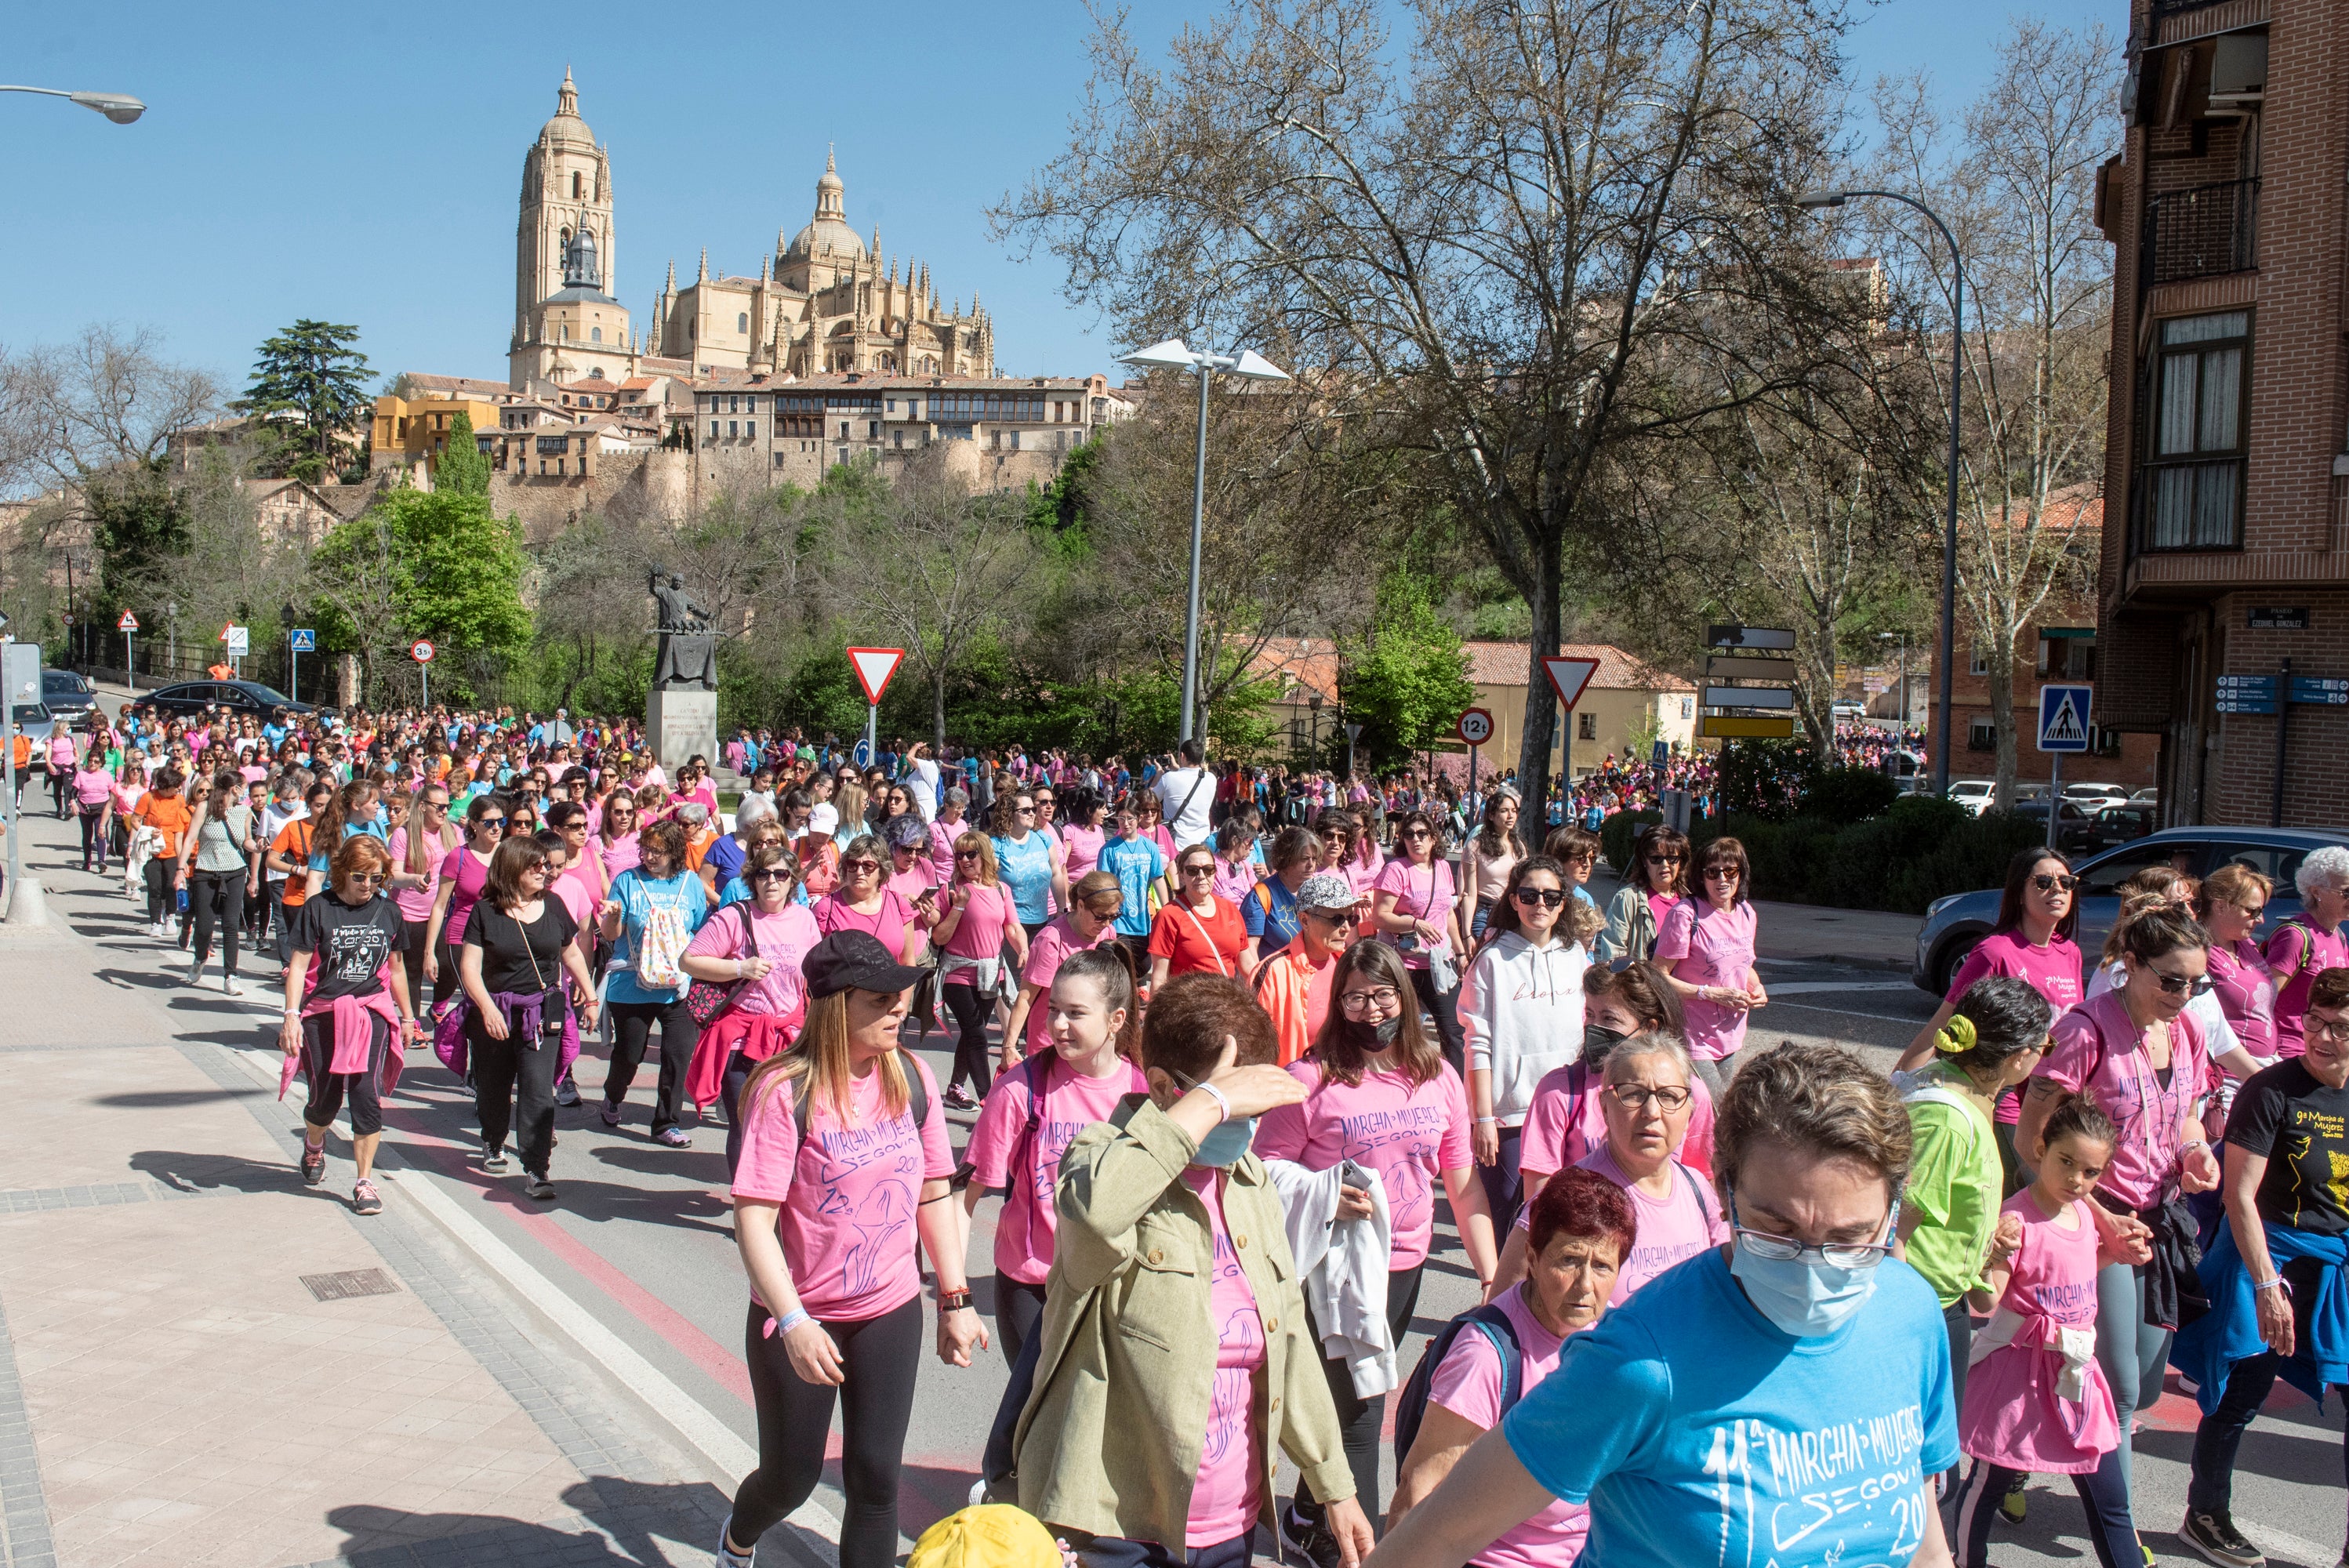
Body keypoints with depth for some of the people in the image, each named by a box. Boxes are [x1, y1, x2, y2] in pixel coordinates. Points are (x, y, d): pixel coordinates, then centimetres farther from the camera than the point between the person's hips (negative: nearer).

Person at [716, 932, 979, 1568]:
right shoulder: (784, 1090, -19)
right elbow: (753, 1220, -20)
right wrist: (794, 1323, -28)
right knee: (791, 1477, 13)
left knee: (875, 1477, 4)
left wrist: (955, 1299, 5)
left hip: (892, 1312, 3)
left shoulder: (912, 1076, -4)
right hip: (800, 1318, -3)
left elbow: (934, 1193, 6)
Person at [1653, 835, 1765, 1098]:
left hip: (1730, 1038, 7)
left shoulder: (1746, 912, 7)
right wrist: (1713, 994, -19)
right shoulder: (1686, 914, -15)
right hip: (1694, 1041, -7)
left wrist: (1757, 989, 2)